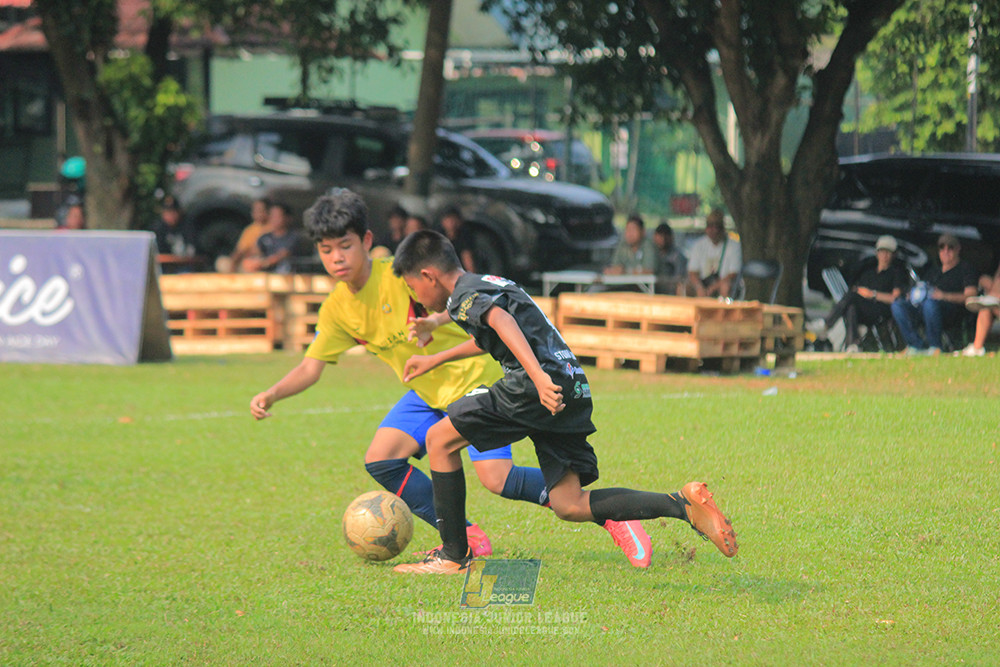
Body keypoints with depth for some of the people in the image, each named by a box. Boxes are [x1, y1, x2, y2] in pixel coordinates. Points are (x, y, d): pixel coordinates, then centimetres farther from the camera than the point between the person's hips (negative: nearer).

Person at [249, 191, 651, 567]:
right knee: (380, 461, -9)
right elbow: (311, 367, 3)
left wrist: (435, 321, -51)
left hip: (472, 377, -8)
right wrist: (271, 395, -15)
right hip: (426, 393, 8)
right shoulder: (336, 310, 0)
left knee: (496, 479, -20)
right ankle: (467, 540, 0)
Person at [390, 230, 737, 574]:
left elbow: (502, 322, -23)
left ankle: (453, 555, 2)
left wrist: (538, 376, -38)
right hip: (572, 390, 9)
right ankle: (682, 504, -8)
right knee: (569, 506, 5)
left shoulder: (466, 295, -1)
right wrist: (435, 360, 60)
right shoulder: (487, 284, 28)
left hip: (540, 386, -9)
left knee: (440, 439, 2)